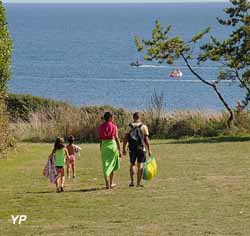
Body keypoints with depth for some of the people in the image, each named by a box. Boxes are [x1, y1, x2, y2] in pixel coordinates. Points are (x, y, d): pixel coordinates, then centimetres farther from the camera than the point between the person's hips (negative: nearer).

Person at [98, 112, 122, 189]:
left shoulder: (101, 127, 4)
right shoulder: (113, 126, -5)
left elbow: (100, 139, 7)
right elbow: (117, 138, -6)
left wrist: (101, 150, 15)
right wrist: (120, 150, -1)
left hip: (104, 146, 2)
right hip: (112, 145, -2)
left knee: (105, 166, 3)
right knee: (112, 165, 13)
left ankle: (107, 184, -8)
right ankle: (110, 183, 22)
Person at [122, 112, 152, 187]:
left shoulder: (130, 126, 4)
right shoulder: (143, 127, -1)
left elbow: (125, 138, -2)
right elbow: (146, 139, -6)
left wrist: (123, 148, 3)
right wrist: (149, 150, -2)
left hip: (132, 149, 2)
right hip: (141, 148, -2)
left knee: (132, 164, 17)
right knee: (140, 165, 2)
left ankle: (132, 181, 6)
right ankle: (138, 183, -4)